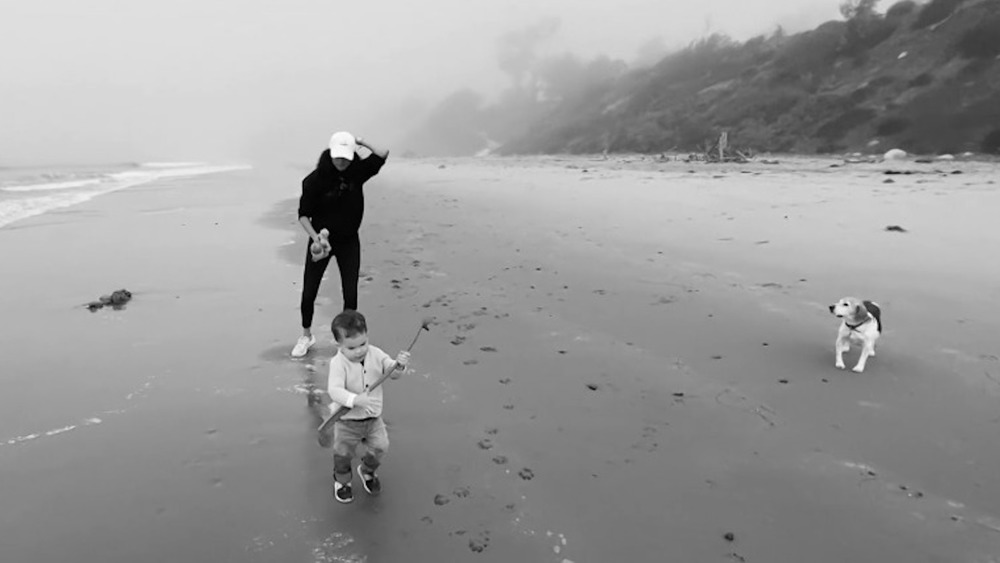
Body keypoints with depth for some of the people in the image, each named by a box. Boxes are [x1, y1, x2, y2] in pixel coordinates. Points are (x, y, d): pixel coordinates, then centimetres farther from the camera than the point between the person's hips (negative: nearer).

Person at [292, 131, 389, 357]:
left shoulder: (358, 171, -6)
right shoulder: (315, 179, -14)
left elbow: (383, 154, -10)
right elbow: (303, 214, -12)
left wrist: (362, 142, -14)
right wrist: (316, 237, -25)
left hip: (349, 241, 2)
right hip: (322, 240, -1)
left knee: (350, 295, 1)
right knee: (308, 293, 4)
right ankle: (306, 335, 29)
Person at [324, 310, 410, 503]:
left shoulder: (375, 354, -11)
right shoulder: (338, 363, -25)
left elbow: (392, 373, -9)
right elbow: (334, 390, -35)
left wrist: (399, 364, -32)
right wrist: (355, 399, -51)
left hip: (374, 417, 3)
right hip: (347, 421, -3)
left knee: (380, 447, 11)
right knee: (343, 454, 14)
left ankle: (367, 472, 43)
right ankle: (342, 481, 46)